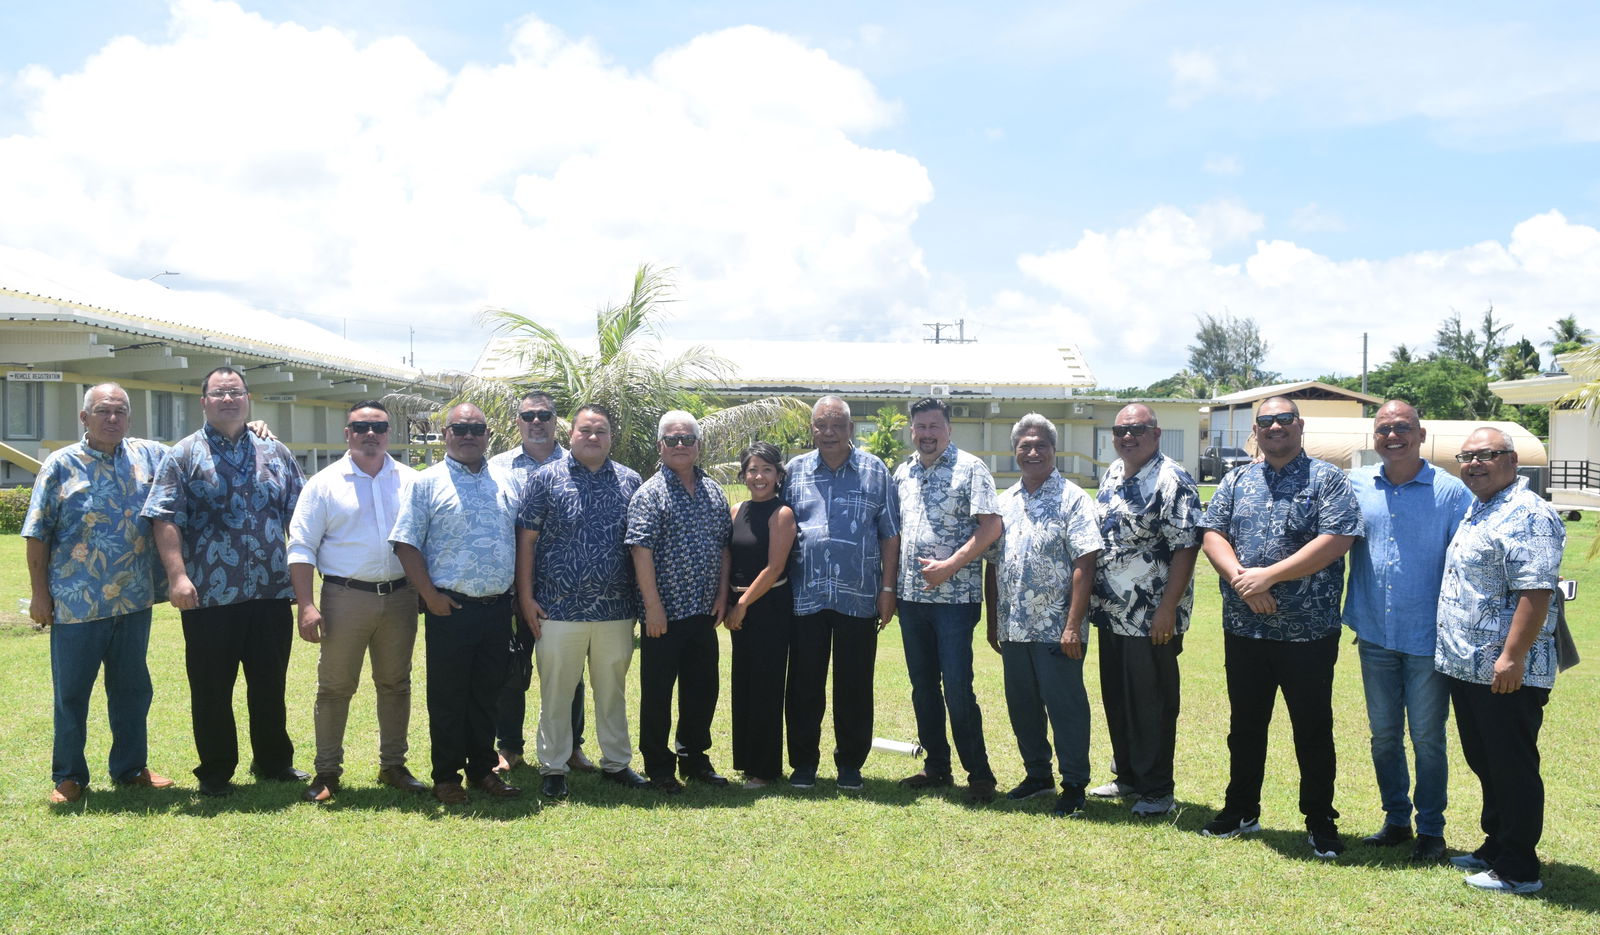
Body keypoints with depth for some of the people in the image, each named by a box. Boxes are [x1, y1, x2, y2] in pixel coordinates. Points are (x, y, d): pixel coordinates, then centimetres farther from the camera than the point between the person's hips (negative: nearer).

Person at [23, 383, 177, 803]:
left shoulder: (149, 455, 6)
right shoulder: (61, 465, -3)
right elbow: (38, 535, -2)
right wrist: (40, 594, -5)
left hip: (134, 600, 4)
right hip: (77, 603, -3)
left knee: (132, 688, 13)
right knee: (71, 692, 6)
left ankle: (130, 768, 25)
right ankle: (68, 776, 18)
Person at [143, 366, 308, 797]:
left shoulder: (276, 454, 12)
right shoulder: (183, 456, 2)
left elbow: (300, 515, 13)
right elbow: (165, 519, -7)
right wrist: (177, 575, -18)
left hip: (272, 594, 3)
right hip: (209, 596, -3)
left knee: (270, 684, 12)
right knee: (211, 689, 6)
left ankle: (274, 761, 27)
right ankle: (215, 773, 19)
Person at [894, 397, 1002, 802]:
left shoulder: (970, 468, -5)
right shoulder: (903, 472, 13)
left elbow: (991, 525, -12)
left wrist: (949, 566, -17)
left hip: (955, 596, -6)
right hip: (911, 596, 6)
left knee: (958, 687, -7)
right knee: (923, 686, 12)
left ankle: (979, 773, 5)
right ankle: (936, 766, 23)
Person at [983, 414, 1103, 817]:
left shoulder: (1072, 498, -6)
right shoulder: (1004, 501, 11)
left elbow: (1084, 564, -12)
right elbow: (991, 565, 15)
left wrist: (1073, 625, -18)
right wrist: (992, 622, 12)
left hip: (1056, 630, -6)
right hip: (1013, 629, 6)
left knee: (1066, 707, 0)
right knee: (1022, 706, 14)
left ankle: (1074, 785, 12)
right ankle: (1037, 774, 29)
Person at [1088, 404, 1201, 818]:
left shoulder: (1172, 481, -14)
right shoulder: (1112, 474, 11)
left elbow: (1186, 548, -18)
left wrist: (1167, 609, -22)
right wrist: (1094, 599, 16)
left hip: (1152, 619, -8)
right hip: (1111, 612, 8)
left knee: (1153, 706, 2)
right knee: (1116, 700, 16)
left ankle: (1157, 790, 14)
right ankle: (1127, 777, 31)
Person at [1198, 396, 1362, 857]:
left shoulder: (1327, 480, -4)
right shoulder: (1236, 481, 11)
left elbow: (1335, 541, -15)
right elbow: (1213, 534, 4)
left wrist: (1268, 575, -18)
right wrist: (1239, 578, -15)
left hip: (1308, 632, -4)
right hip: (1243, 629, 4)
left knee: (1313, 731, 6)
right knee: (1245, 725, 15)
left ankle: (1320, 822, 19)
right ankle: (1241, 811, 28)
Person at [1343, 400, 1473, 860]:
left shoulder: (1450, 491, -7)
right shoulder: (1356, 485, 2)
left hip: (1427, 638, -3)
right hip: (1375, 636, 4)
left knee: (1427, 738, 5)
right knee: (1383, 734, 13)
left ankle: (1431, 830, 20)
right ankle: (1396, 820, 28)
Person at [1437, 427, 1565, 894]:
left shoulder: (1527, 515, -16)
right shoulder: (1477, 512, 16)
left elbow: (1535, 592, -24)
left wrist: (1512, 657, -27)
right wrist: (1455, 654, 21)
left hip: (1505, 675, -10)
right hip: (1468, 667, 10)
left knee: (1512, 770, 0)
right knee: (1485, 764, 19)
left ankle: (1518, 870, 10)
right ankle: (1495, 848, 31)